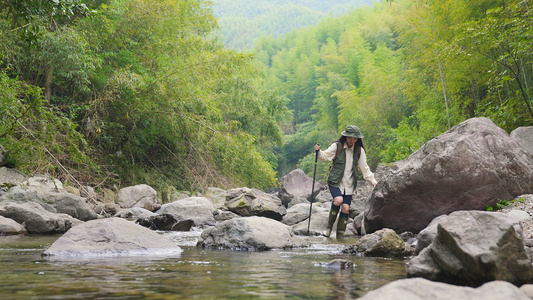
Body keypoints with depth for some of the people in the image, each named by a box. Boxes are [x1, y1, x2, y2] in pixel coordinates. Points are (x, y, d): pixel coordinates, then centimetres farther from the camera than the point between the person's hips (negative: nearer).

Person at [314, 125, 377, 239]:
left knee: (346, 208, -6)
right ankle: (329, 227, -8)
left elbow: (364, 168, 11)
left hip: (349, 184, 3)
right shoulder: (337, 146, -1)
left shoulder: (359, 150, 7)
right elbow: (326, 156, -3)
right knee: (338, 200, -26)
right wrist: (319, 152, -24)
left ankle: (340, 234, 9)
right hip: (335, 181, -3)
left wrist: (373, 181, 5)